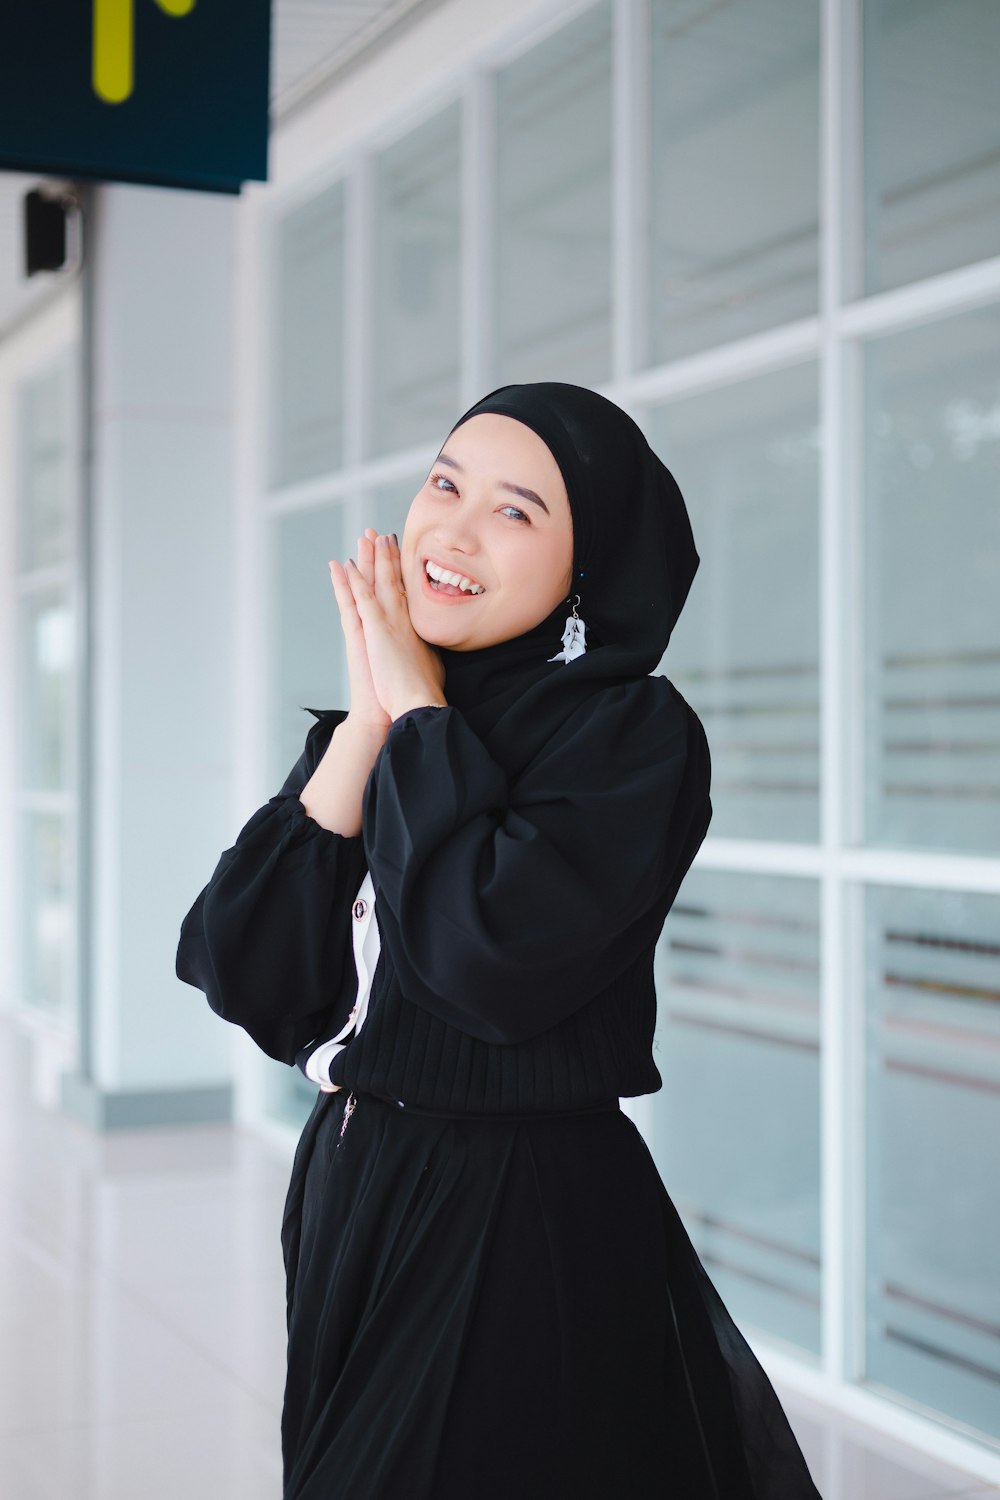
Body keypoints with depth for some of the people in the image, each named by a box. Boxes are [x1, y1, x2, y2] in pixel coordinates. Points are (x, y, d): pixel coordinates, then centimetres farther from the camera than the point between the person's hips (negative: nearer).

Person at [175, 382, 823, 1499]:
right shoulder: (370, 724, 5)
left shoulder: (635, 733, -13)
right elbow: (238, 976, -6)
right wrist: (368, 724, -11)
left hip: (529, 1237, -6)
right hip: (343, 1196, 6)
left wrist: (421, 715, -16)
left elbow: (491, 965, -28)